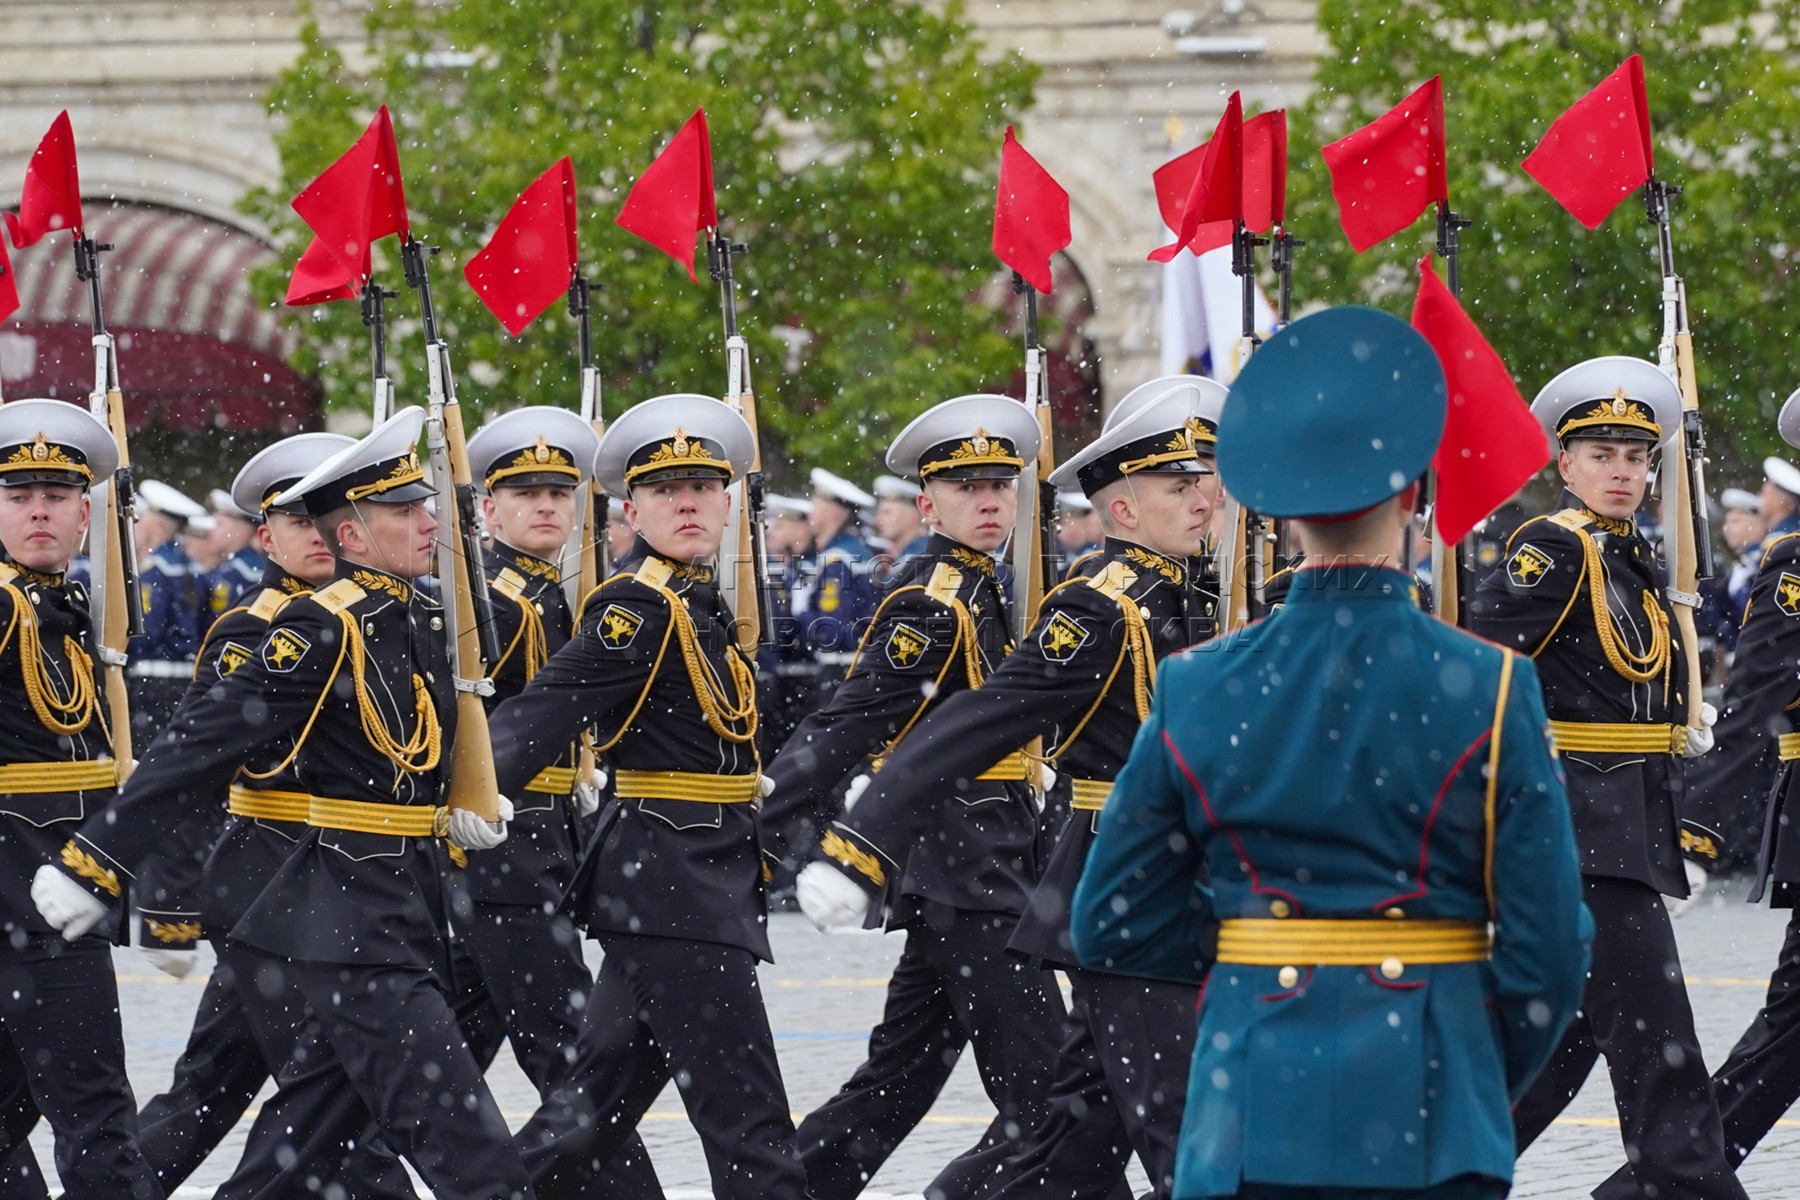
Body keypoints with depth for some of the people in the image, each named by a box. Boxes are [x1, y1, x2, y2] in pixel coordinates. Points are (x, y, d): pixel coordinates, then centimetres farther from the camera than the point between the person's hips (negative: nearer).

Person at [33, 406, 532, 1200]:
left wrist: (467, 811, 8)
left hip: (408, 917, 9)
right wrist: (98, 860, -20)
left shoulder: (427, 624, 11)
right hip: (348, 921, -9)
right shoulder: (323, 629, -14)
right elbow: (199, 746, -17)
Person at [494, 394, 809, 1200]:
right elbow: (544, 711, -23)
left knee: (600, 1094, 15)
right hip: (676, 888, -10)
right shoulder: (640, 607, -13)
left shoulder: (698, 605, 14)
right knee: (747, 1123, -10)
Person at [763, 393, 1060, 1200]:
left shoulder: (983, 594, 15)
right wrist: (762, 829, -19)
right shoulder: (930, 605, -13)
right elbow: (845, 728, -17)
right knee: (1046, 1095, -11)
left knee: (899, 1079, 14)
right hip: (966, 873, -10)